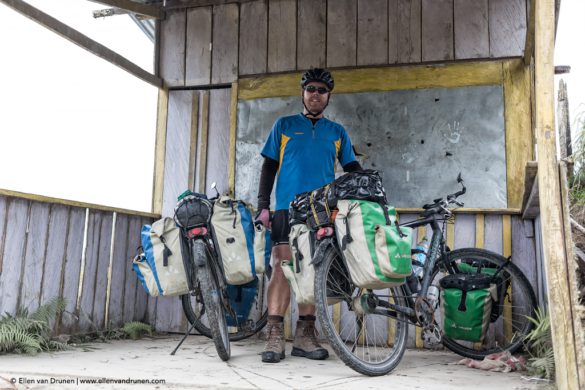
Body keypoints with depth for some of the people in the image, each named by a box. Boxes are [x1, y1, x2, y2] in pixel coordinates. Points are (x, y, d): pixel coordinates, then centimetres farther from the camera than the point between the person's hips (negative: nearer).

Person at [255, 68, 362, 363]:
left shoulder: (337, 132, 17)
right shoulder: (284, 125, 13)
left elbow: (352, 168, 18)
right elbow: (269, 166, 9)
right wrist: (263, 205, -1)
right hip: (287, 208, -2)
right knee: (283, 267, -10)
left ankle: (305, 337, 10)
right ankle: (274, 337, -6)